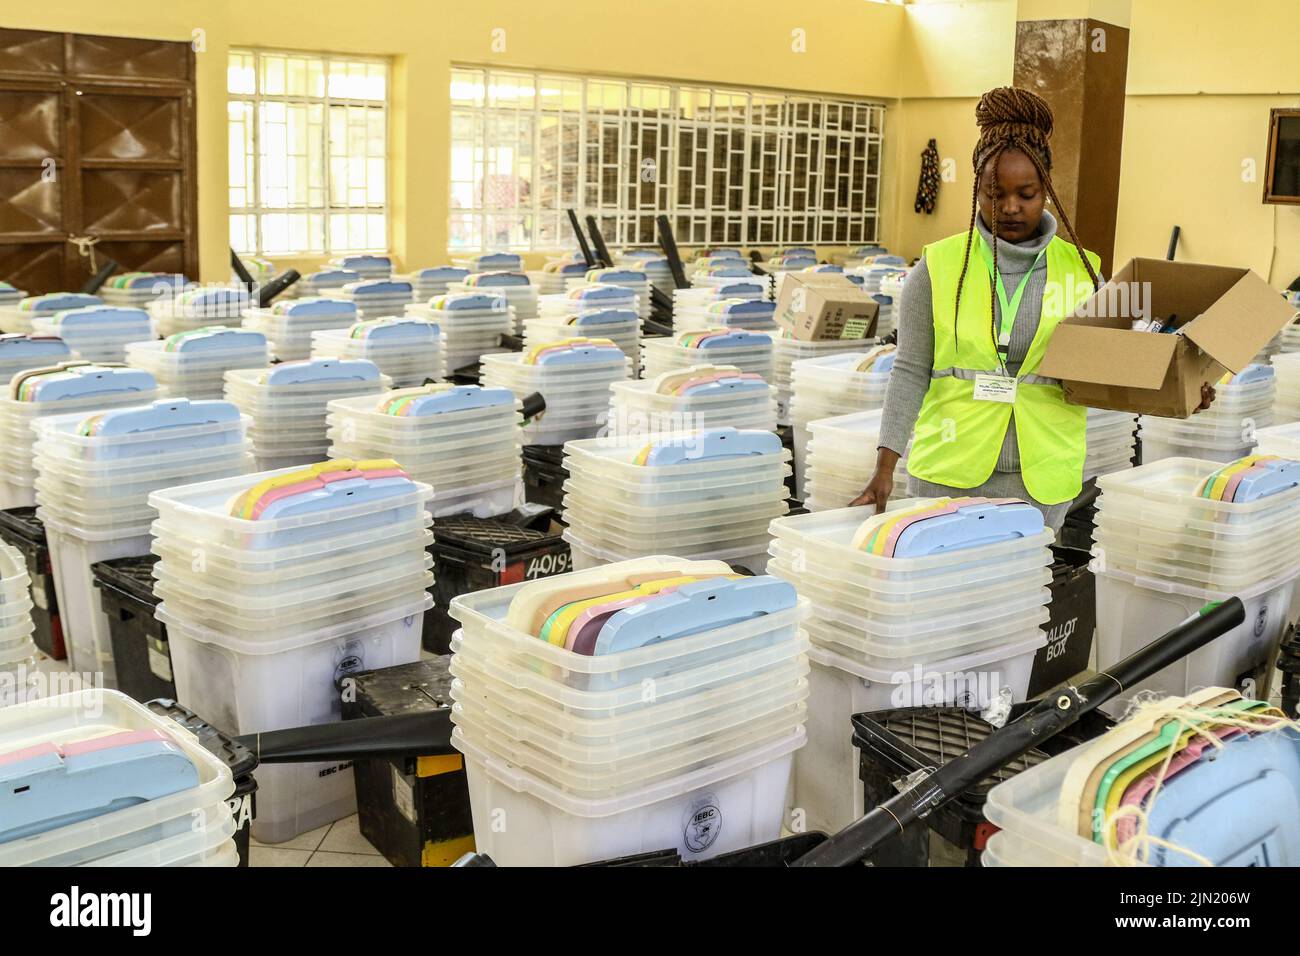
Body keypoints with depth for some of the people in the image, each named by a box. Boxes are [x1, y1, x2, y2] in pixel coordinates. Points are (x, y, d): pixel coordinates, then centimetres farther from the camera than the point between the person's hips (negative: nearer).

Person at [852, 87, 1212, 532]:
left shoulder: (1079, 270, 3)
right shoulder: (938, 268, -2)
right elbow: (912, 372, -2)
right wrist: (886, 464, -10)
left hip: (1042, 479, 1)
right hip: (950, 472, -1)